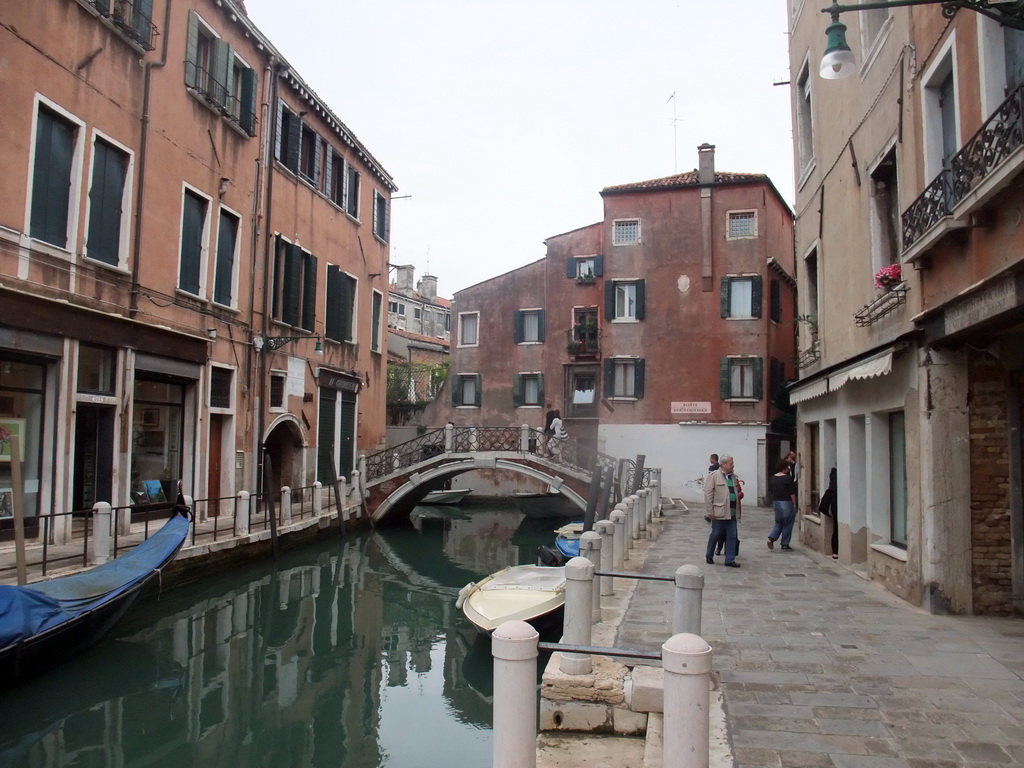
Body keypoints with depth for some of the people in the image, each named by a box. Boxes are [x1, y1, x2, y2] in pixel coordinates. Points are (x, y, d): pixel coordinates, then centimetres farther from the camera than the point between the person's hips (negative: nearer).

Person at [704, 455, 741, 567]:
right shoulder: (713, 476, -7)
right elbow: (708, 494, -10)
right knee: (715, 535, 6)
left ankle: (730, 559, 12)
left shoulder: (733, 477, 15)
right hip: (719, 512, -6)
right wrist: (710, 511, -13)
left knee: (732, 536, 5)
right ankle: (709, 556, 23)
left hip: (732, 513, 6)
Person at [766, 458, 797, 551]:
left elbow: (770, 492, 11)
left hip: (776, 503, 6)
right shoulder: (787, 478, -13)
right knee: (787, 524, 6)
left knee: (778, 523, 16)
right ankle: (785, 544, 9)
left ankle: (771, 538, -3)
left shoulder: (772, 478, 4)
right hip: (786, 503, -6)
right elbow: (792, 493, -13)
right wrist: (794, 504, -5)